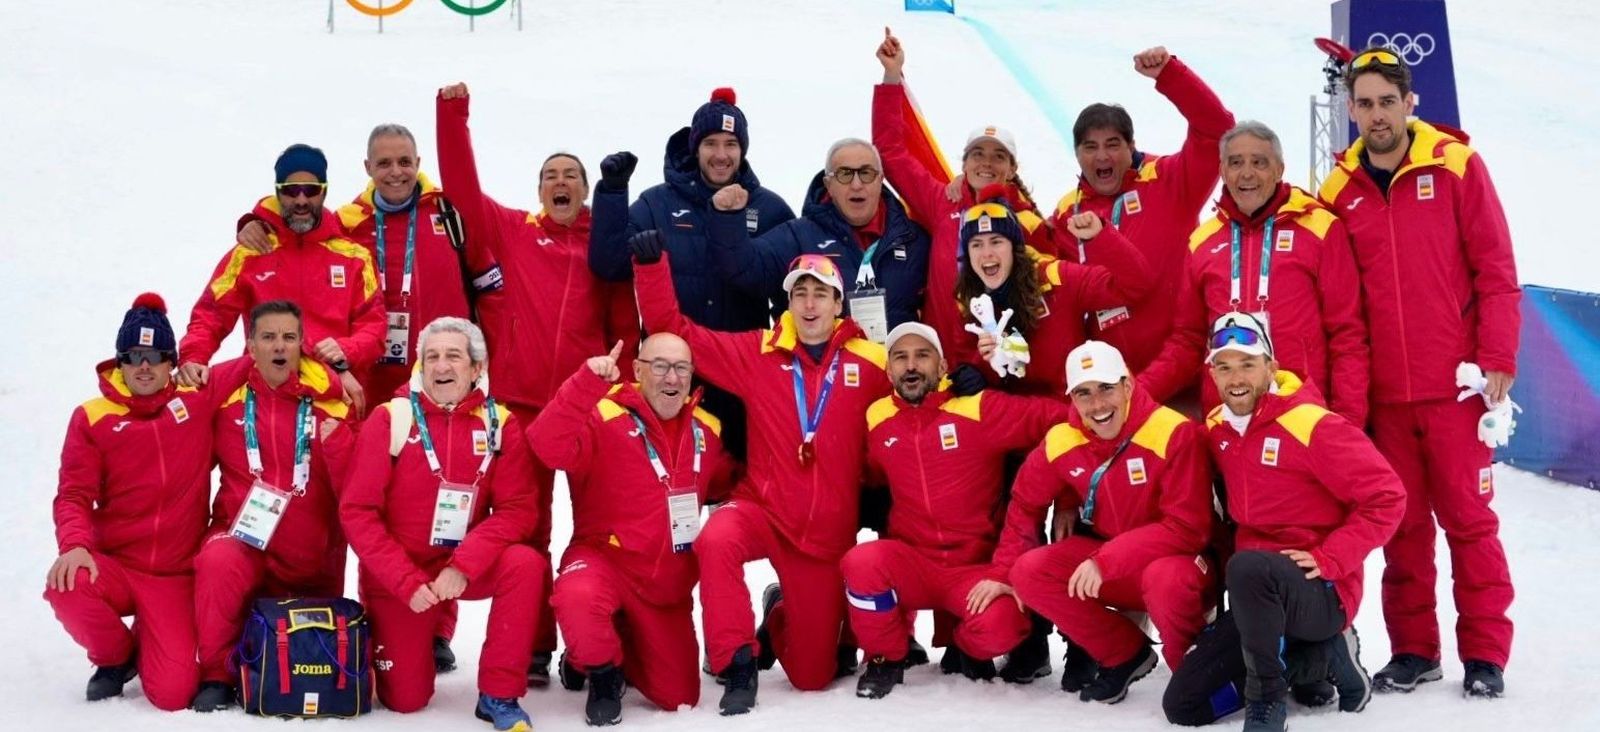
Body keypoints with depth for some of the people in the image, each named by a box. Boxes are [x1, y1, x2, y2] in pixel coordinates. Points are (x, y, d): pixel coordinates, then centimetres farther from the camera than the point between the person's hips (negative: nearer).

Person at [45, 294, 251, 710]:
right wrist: (75, 545, -22)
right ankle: (115, 656, 1)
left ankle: (149, 643, 25)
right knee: (66, 587, -35)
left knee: (173, 695, -15)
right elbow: (74, 495, -3)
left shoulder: (200, 398, 1)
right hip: (113, 564, 0)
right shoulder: (92, 417, 0)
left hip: (175, 577, 0)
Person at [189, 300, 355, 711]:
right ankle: (218, 676, -16)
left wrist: (335, 440, -24)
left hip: (313, 556, 2)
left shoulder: (328, 402, -5)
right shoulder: (226, 396, -4)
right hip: (244, 538, -1)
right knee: (217, 563, -36)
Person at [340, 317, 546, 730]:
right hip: (396, 575, -1)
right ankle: (402, 643, 35)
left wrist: (463, 566, -27)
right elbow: (357, 512, -13)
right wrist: (408, 583, -21)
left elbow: (518, 509, -12)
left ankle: (499, 696, -15)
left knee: (526, 565, -29)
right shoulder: (390, 419, -11)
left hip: (466, 567, 1)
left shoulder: (500, 423, -7)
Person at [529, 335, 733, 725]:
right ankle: (602, 674, -8)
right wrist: (588, 382, -41)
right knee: (578, 597, -41)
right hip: (603, 557, -5)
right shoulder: (604, 415, -15)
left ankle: (627, 644, 37)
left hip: (670, 581, 5)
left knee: (679, 697, 6)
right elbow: (549, 446, -34)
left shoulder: (706, 429, 4)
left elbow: (725, 485, 21)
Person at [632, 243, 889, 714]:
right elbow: (674, 331, -3)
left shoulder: (871, 363, -5)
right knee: (716, 542, -38)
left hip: (828, 531, 1)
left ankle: (780, 615, 43)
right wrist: (652, 265, -14)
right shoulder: (758, 353, -3)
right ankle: (737, 664, -20)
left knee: (812, 676, 7)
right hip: (762, 507, 0)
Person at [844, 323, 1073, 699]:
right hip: (910, 562, 2)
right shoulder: (876, 419, 4)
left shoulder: (980, 409, -8)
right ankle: (885, 658, -1)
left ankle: (969, 652, 11)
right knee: (862, 563, -31)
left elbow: (1057, 418, -9)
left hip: (976, 567, -2)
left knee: (1000, 628, -31)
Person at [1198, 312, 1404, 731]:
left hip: (1322, 592, -7)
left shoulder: (1310, 426, -15)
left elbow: (1386, 498, -16)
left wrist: (1328, 559, -20)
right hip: (1261, 594, 8)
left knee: (1247, 568, -40)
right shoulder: (1216, 430, 6)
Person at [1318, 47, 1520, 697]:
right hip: (1381, 393, 3)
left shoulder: (1456, 166, -2)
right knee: (1402, 524, 8)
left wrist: (1498, 358, -9)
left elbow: (1495, 270, -2)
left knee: (1468, 518, 2)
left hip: (1454, 384, -2)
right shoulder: (1340, 191, 6)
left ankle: (1485, 654, 10)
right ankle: (1413, 650, 18)